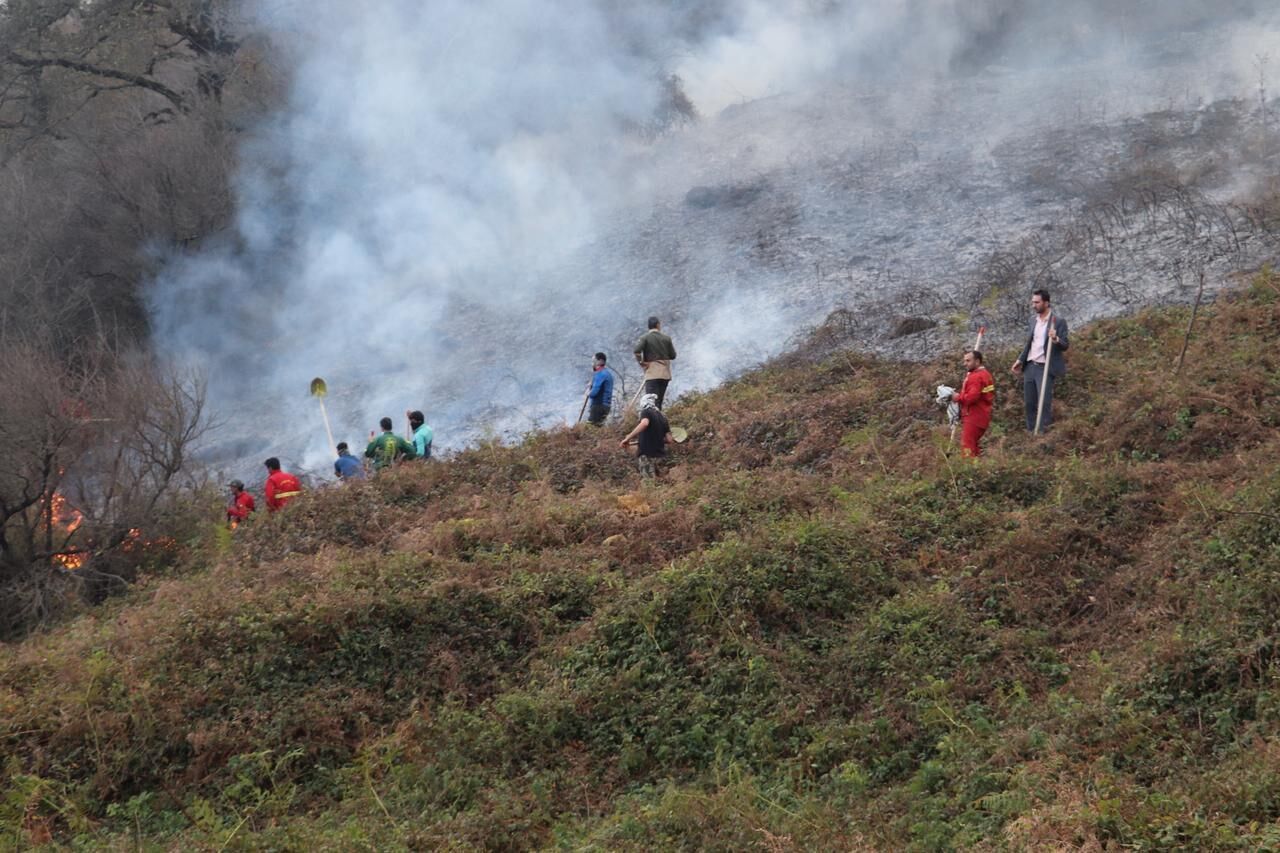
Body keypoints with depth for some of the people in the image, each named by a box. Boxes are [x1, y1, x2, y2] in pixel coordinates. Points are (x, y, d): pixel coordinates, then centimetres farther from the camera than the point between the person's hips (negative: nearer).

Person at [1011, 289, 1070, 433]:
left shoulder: (1059, 322, -7)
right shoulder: (1034, 320, 14)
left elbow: (1065, 346, -9)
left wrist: (1056, 339, -29)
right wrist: (1020, 360, 20)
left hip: (1045, 368, -7)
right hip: (1030, 366, 7)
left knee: (1044, 403, -12)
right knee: (1029, 403, 10)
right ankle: (1030, 432, 19)